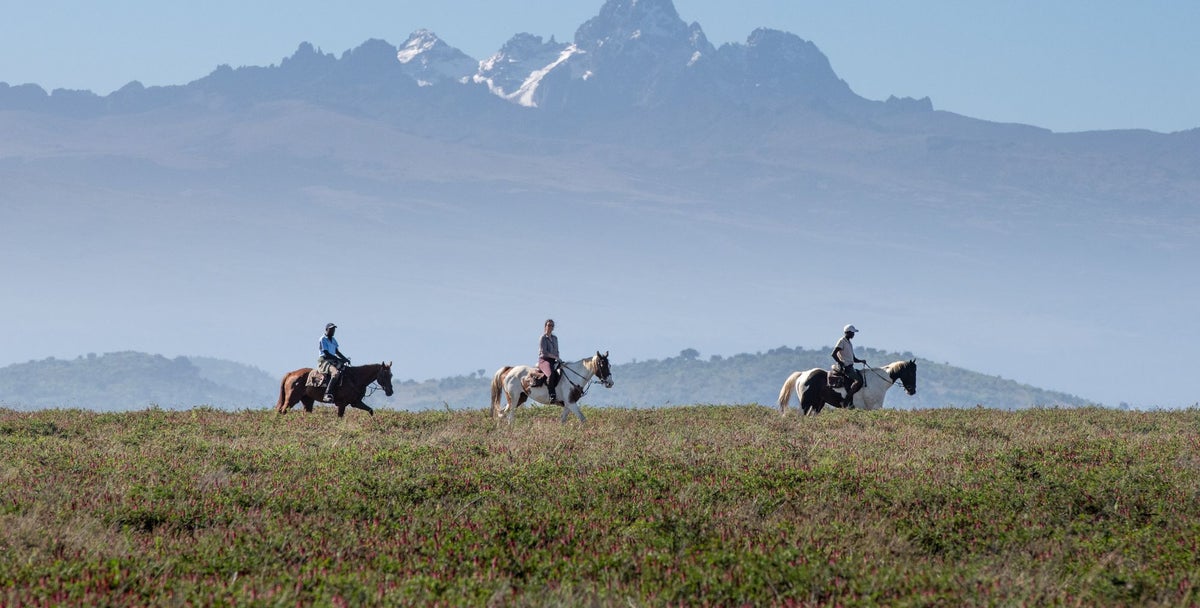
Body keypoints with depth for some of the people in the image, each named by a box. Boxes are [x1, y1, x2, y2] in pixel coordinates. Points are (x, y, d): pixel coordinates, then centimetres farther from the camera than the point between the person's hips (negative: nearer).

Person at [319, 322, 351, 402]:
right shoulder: (323, 339, -8)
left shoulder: (333, 340, 17)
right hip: (324, 361, -9)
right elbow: (326, 353, -15)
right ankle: (328, 394, -44)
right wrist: (339, 359, -18)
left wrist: (345, 359, 10)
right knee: (336, 372, -36)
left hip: (333, 361, 9)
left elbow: (337, 352, 26)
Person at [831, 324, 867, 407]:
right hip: (845, 367, -10)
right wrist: (840, 363, -17)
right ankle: (845, 402, -22)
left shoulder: (849, 343, 22)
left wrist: (861, 361, 8)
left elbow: (853, 359, 26)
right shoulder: (842, 342, -6)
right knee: (858, 381, -23)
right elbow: (833, 354, -16)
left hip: (850, 367, 10)